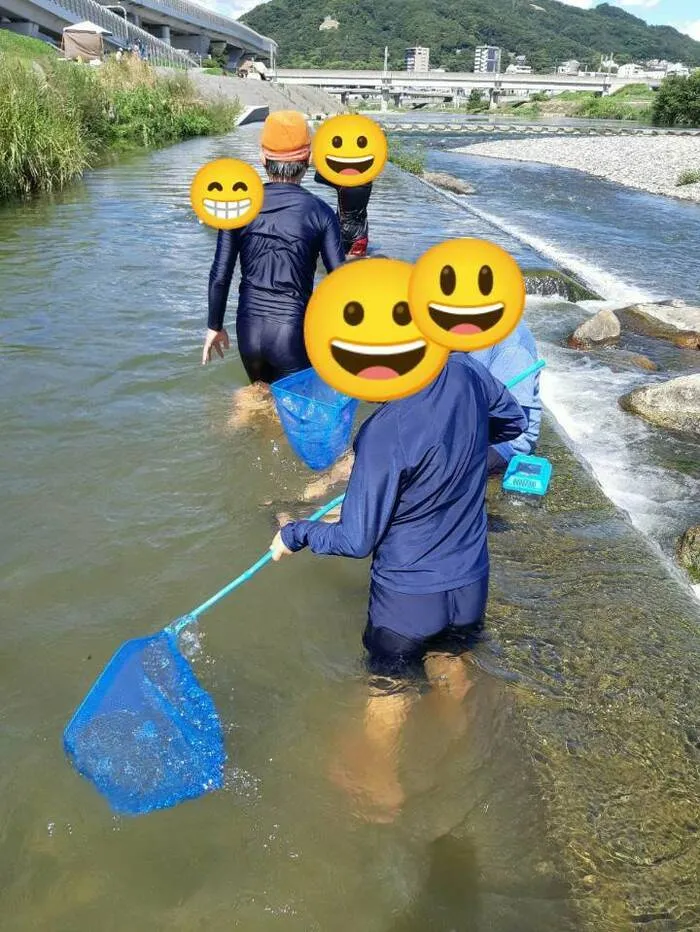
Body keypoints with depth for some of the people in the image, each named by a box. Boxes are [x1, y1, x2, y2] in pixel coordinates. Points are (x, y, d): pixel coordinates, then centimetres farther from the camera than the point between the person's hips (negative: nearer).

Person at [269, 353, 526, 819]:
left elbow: (357, 540, -20)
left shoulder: (385, 434, -31)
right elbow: (514, 421, 7)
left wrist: (294, 534, -4)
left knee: (389, 685, 21)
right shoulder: (467, 370, -15)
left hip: (408, 593, -5)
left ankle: (385, 788, 44)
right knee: (449, 660, 31)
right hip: (470, 580, 6)